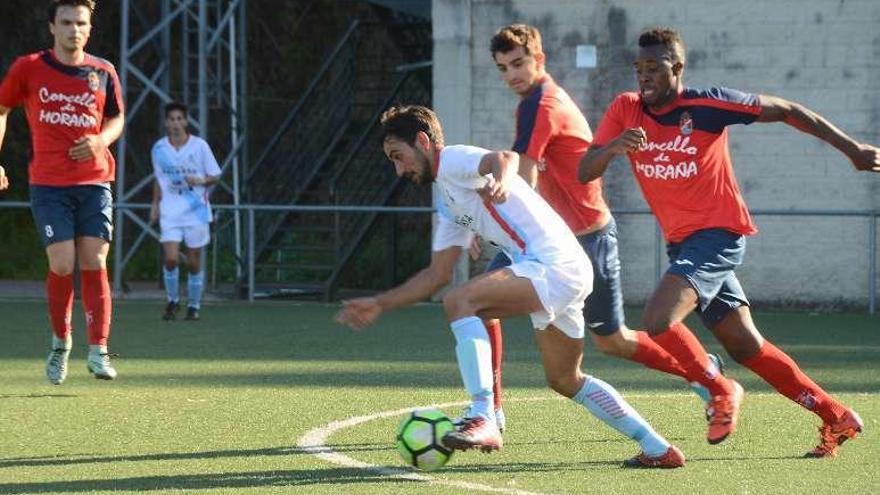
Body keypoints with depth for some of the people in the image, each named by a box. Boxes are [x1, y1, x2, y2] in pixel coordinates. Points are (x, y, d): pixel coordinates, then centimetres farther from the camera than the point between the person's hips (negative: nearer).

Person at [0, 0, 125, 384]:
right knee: (63, 265, -9)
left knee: (94, 263, -5)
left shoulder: (103, 72, 5)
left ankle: (98, 351, -1)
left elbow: (117, 117, 18)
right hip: (48, 183, -2)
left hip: (94, 182, 2)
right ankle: (60, 341, 14)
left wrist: (100, 140, -4)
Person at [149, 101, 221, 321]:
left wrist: (201, 181, -18)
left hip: (196, 211, -1)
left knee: (194, 262, 3)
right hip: (170, 212, 1)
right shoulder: (159, 148, 3)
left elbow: (215, 176, 1)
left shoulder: (199, 146, -4)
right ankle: (172, 301, 8)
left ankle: (194, 305, 19)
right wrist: (155, 204, 15)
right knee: (171, 258, -13)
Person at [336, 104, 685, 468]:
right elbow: (437, 275, 29)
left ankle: (483, 418, -29)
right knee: (565, 380, 21)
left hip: (554, 265, -11)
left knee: (460, 302, -23)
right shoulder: (449, 205, 26)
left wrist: (500, 180, -50)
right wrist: (380, 304, 26)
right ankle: (658, 448, 27)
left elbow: (505, 157, -26)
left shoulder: (453, 159, -3)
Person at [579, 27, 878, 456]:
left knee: (659, 320, -24)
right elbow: (585, 173, -5)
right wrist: (614, 146, -28)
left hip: (718, 234, -7)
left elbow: (786, 111, -5)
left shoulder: (707, 105, -14)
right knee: (746, 347, 11)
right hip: (681, 241, 7)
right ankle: (836, 417, 22)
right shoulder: (625, 110, 0)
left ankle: (721, 391, -1)